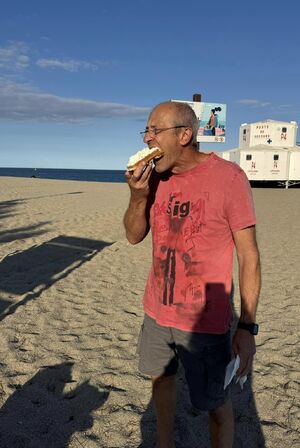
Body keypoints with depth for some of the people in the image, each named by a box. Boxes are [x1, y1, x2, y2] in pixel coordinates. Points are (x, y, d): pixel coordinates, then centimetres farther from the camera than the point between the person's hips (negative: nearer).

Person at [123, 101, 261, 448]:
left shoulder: (228, 177, -17)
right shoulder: (155, 177, 0)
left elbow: (248, 256, -14)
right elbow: (134, 236, 5)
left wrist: (247, 327, -14)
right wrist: (138, 195, -14)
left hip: (206, 321, -6)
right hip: (157, 311, 6)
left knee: (215, 403, 10)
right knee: (161, 378, 23)